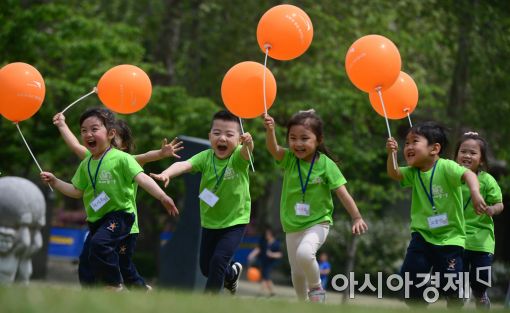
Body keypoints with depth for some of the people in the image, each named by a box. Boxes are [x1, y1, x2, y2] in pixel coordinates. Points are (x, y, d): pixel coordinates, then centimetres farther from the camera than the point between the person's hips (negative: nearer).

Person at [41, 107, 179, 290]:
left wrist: (162, 197, -31)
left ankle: (115, 286, -18)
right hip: (96, 220, 7)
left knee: (99, 243, -33)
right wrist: (55, 182, 8)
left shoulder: (121, 159, -10)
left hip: (119, 215, -7)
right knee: (85, 266, 5)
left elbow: (143, 179, -19)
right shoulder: (86, 165, 10)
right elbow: (77, 191, 18)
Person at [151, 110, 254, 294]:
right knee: (206, 267, 15)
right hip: (210, 222, 4)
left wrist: (248, 144, -67)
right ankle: (232, 274, 48)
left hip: (235, 221, -4)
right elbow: (185, 165, -29)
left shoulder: (238, 157, -18)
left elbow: (246, 153, -42)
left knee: (218, 260, -19)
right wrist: (166, 174, -50)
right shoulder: (206, 157, -12)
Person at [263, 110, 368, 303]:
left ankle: (316, 287, -5)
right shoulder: (289, 159, -5)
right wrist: (270, 131, -46)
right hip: (293, 226, 4)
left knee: (304, 253, -32)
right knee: (297, 273, 12)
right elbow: (273, 149, -26)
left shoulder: (326, 164, -12)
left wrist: (357, 218, -15)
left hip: (317, 223, -4)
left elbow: (343, 194, -10)